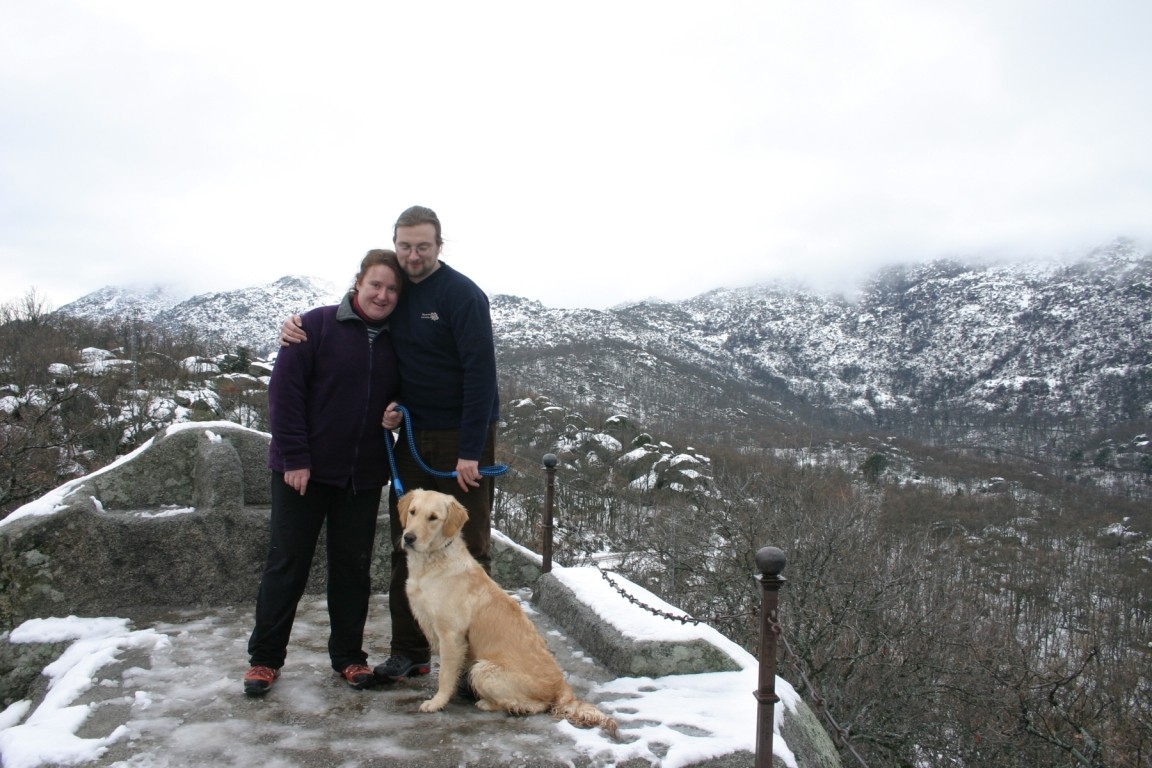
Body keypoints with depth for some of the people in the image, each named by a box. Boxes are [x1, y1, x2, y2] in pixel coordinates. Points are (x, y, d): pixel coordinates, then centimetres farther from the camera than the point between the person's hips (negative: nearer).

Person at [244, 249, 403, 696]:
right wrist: (294, 457, -15)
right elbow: (284, 390, -11)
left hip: (363, 476, 4)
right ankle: (264, 658, 19)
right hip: (304, 470, -4)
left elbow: (400, 397, 19)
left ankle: (348, 656, 24)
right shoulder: (317, 326, -7)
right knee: (287, 563, 5)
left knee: (353, 566, 10)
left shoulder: (395, 343, 7)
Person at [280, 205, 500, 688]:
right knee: (407, 544, 9)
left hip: (463, 439, -7)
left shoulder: (461, 294, -12)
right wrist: (298, 328, 1)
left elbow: (481, 371, -18)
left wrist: (470, 450, -22)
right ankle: (409, 652, 21)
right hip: (414, 437, 7)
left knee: (468, 548, -1)